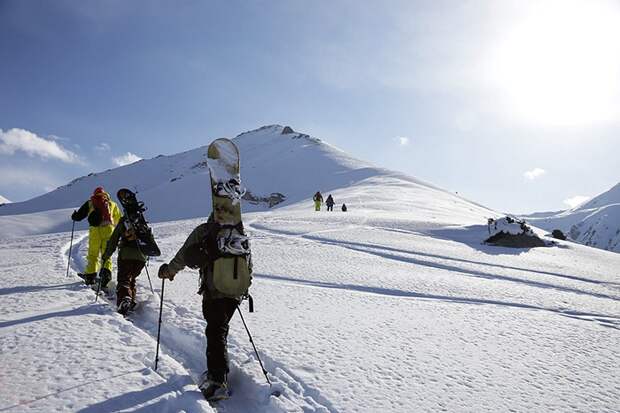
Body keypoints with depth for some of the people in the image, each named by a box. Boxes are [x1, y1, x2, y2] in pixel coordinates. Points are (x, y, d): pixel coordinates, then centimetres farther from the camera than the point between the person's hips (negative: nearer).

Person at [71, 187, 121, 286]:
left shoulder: (90, 203, 16)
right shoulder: (112, 204, 19)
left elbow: (79, 216, 16)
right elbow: (119, 219, 19)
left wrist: (74, 216, 38)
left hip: (95, 230, 0)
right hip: (108, 229, 1)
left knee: (93, 254, 10)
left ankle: (90, 275, 4)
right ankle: (106, 271, -19)